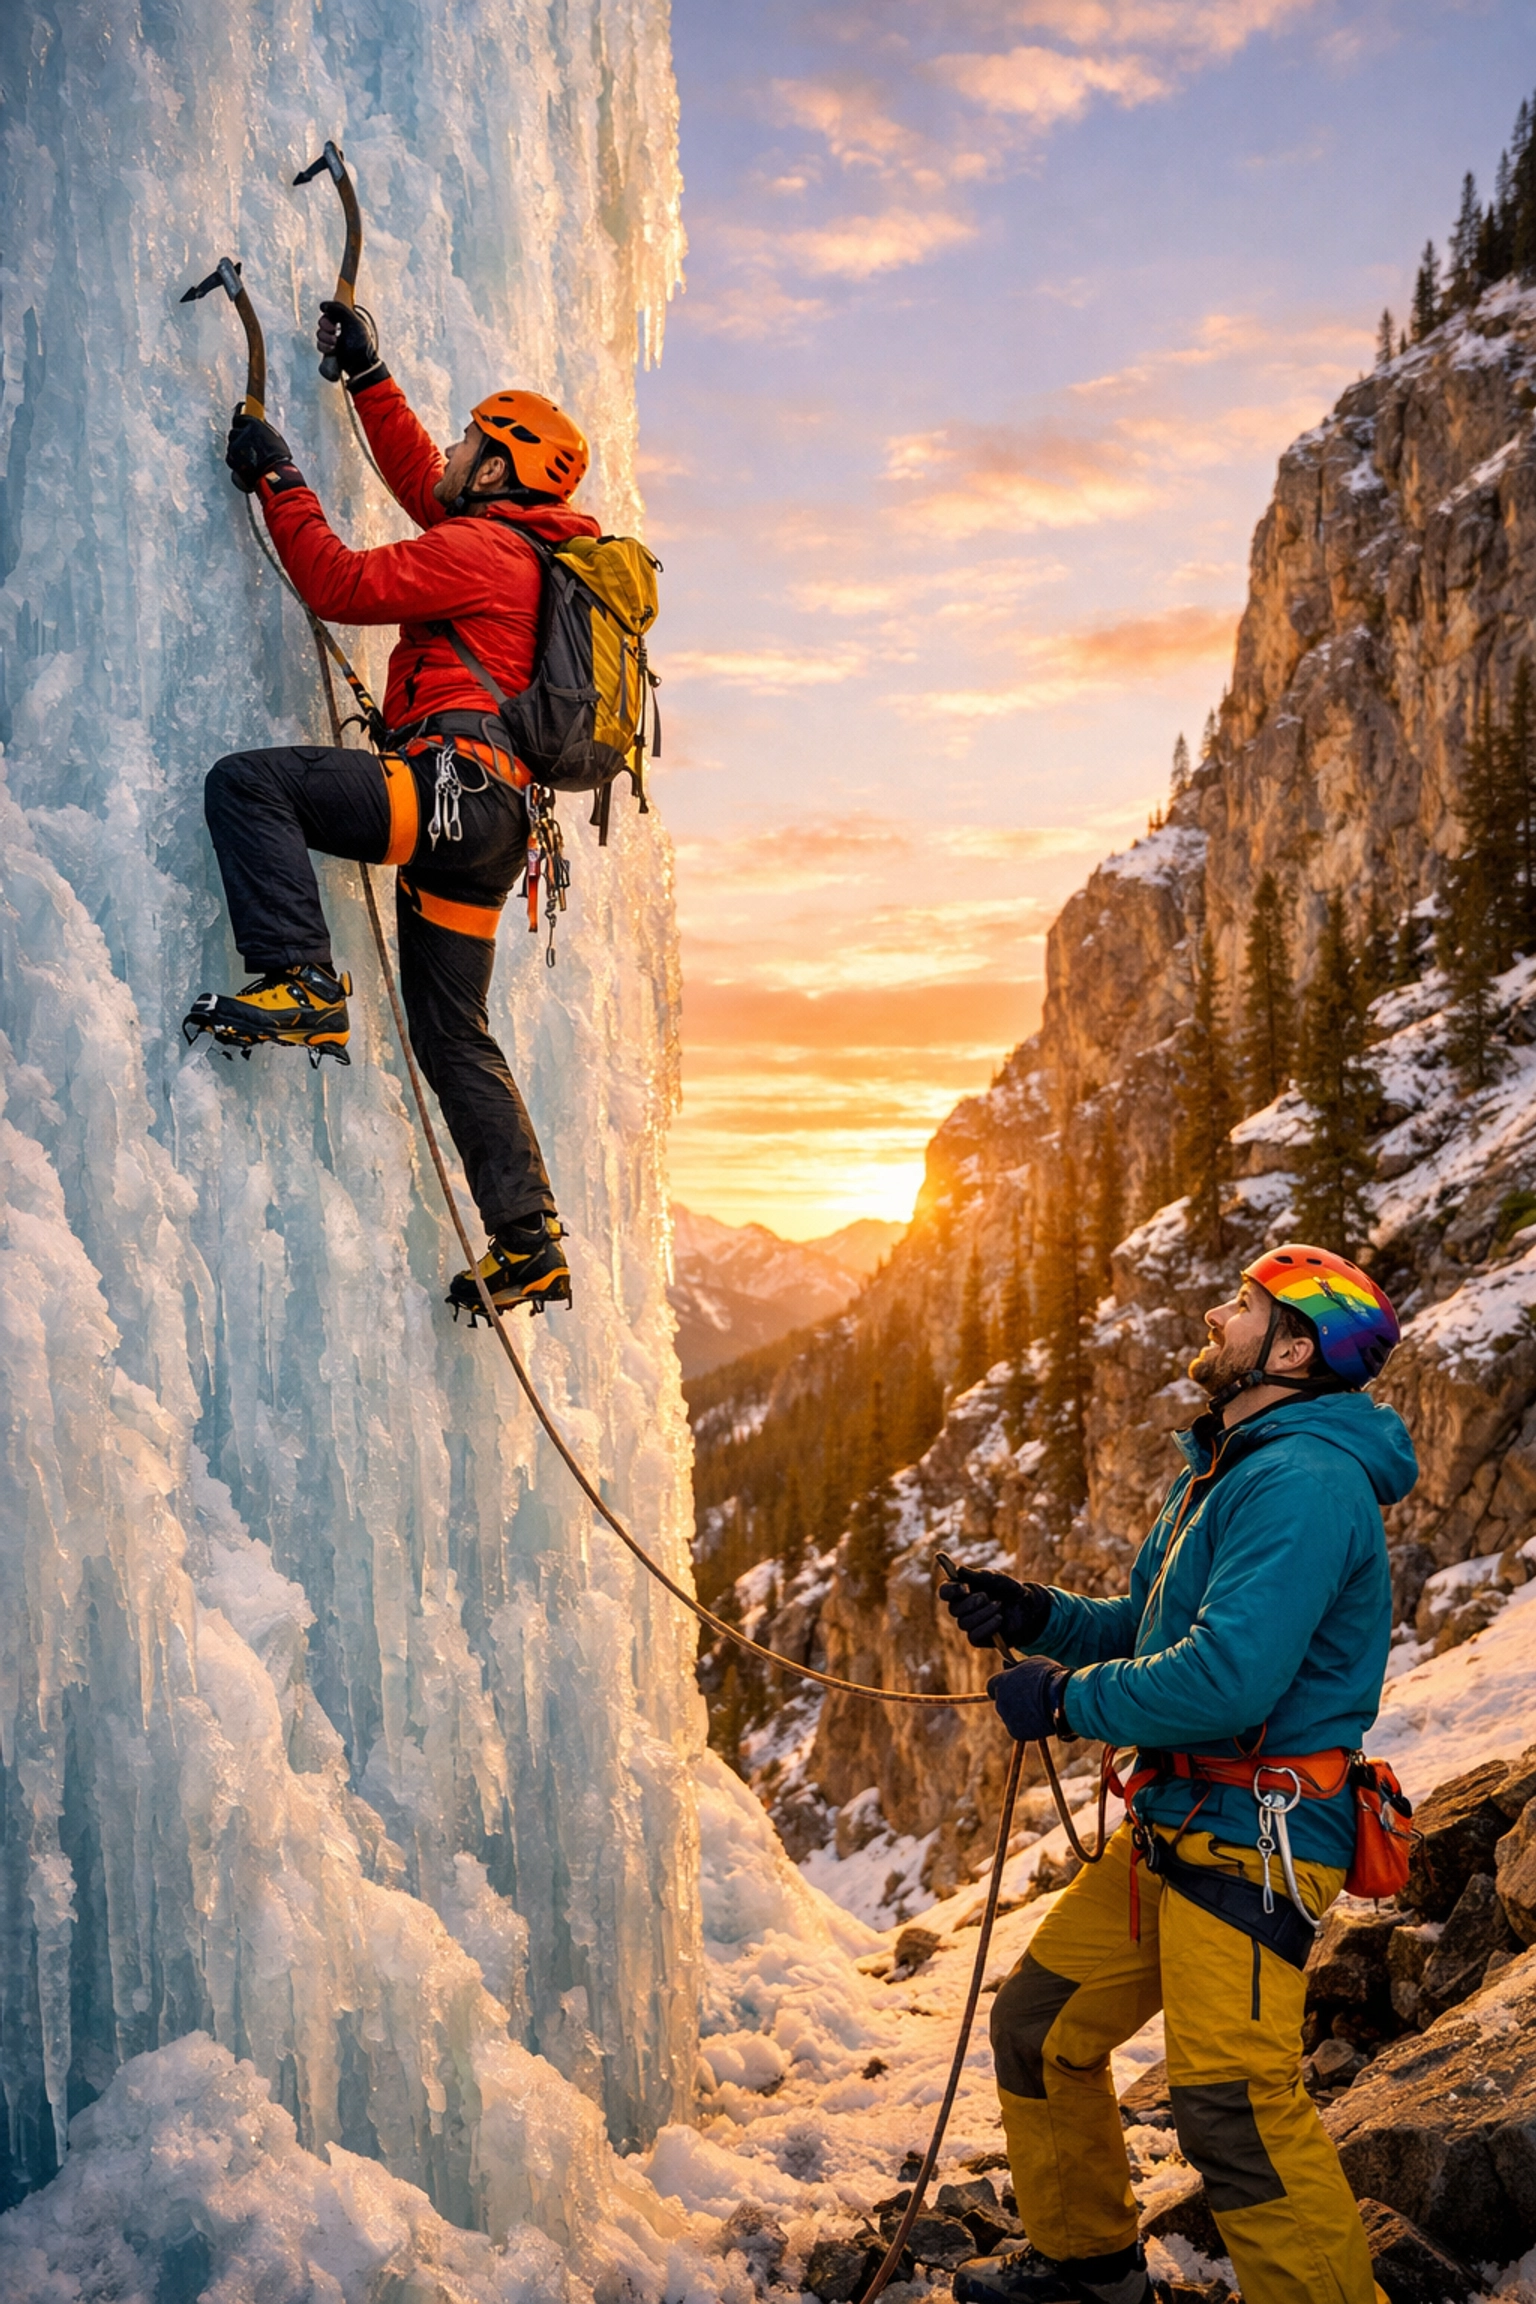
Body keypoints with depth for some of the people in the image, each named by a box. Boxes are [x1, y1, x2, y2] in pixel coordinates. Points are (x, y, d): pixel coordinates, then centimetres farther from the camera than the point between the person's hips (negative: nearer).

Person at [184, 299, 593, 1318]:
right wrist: (368, 377, 44)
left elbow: (342, 583, -8)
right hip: (489, 823, 10)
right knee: (455, 1037, 10)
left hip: (454, 783, -9)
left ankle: (302, 984, -28)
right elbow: (420, 480, 40)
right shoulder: (525, 546, 26)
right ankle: (531, 1245, 9)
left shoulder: (480, 549, -3)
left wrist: (278, 478, 4)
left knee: (246, 782, -17)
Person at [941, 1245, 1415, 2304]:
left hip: (1252, 1842, -10)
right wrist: (1035, 1615, 6)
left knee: (1234, 2104, -15)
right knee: (1039, 2023, 16)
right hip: (1170, 1831, 10)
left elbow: (1225, 1678, -29)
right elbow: (1152, 1631, 22)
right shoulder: (1229, 1467, 15)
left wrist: (1067, 1699, -16)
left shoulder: (1302, 1482, -19)